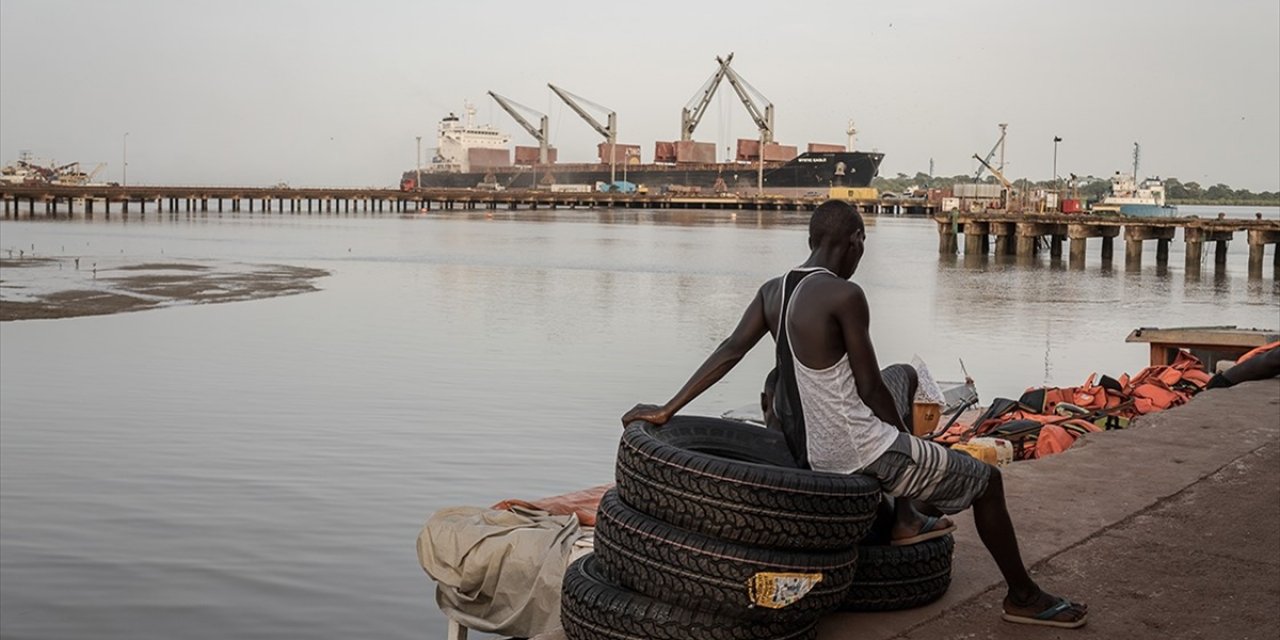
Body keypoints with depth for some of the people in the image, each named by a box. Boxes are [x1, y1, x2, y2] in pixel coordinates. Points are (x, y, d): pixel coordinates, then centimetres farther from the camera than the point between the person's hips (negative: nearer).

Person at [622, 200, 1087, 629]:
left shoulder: (772, 291, 0)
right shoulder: (844, 296, -21)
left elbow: (728, 352, -4)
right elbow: (870, 390, -16)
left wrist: (666, 410, -1)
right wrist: (905, 434, 1)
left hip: (810, 453, 8)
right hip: (863, 456, -8)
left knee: (899, 381, 35)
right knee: (987, 481, 9)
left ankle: (904, 520, 35)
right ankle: (1023, 596, 23)